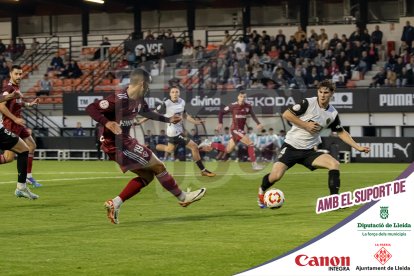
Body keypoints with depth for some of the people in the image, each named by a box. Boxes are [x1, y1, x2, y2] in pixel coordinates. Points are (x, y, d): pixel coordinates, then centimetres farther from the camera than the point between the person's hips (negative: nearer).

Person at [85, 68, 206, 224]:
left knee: (147, 175, 11)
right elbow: (90, 109, -25)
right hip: (116, 145, -10)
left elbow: (146, 112, 28)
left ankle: (115, 204, 5)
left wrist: (167, 120, 27)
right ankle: (183, 197, 15)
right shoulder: (119, 99, -23)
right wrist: (107, 123, -37)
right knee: (157, 166, 0)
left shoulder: (138, 100, 5)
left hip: (126, 142, 10)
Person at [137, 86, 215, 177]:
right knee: (194, 147, -13)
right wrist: (142, 121, -7)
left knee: (170, 149, 31)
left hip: (179, 129, 9)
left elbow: (185, 115, 14)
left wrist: (196, 122, 5)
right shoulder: (166, 104, -20)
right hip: (174, 132, -9)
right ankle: (203, 170, -2)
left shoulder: (182, 102, 0)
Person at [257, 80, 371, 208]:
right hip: (291, 147, -4)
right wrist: (306, 125, -14)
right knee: (276, 176, -18)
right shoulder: (308, 103, -12)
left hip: (309, 151, 4)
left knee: (334, 164, -17)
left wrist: (358, 147, 10)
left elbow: (341, 133, 16)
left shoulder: (333, 113, 3)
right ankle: (262, 190, 16)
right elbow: (286, 114, -12)